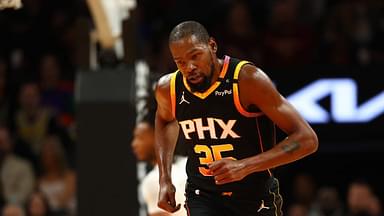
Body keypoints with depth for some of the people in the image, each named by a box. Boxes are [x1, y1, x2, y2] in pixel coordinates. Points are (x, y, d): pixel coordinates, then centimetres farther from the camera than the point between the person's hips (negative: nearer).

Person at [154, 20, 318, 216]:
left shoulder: (248, 80, -23)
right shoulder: (168, 88, -8)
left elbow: (307, 139, -24)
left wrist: (245, 166, -34)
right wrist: (165, 179, 9)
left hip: (255, 197, -2)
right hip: (203, 196, 2)